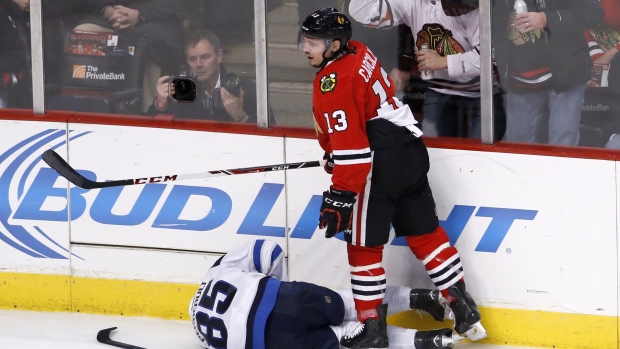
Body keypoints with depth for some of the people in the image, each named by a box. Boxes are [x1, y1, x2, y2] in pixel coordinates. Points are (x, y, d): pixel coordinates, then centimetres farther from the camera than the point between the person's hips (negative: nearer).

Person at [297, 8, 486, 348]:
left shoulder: (334, 81, -18)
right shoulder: (358, 53, 12)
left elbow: (349, 146, -23)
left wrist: (340, 197, -21)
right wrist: (335, 155, 36)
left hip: (381, 166, -10)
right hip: (412, 151, 10)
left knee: (363, 244, 1)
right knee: (424, 232, 17)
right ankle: (465, 309, 19)